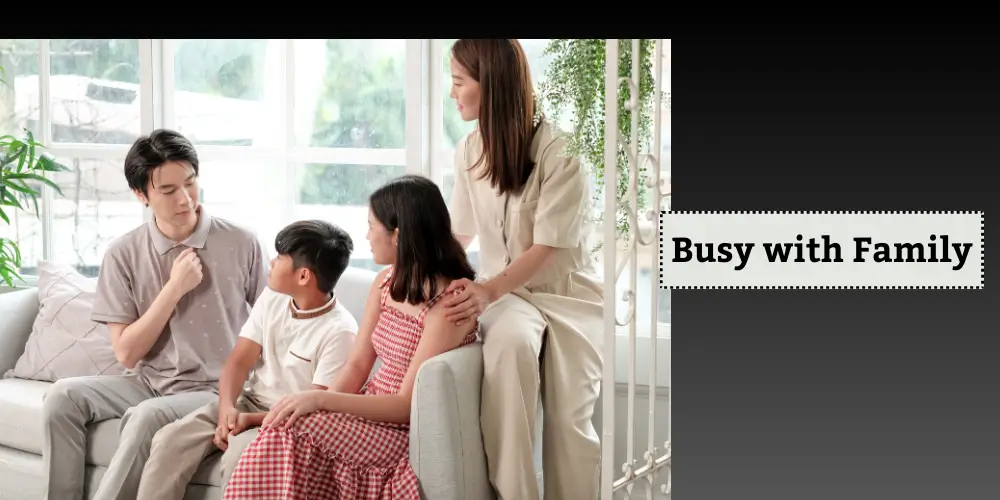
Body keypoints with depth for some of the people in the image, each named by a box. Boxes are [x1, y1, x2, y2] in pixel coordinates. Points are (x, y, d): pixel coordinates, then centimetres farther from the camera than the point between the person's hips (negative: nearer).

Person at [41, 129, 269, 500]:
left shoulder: (241, 244, -7)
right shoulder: (124, 254, -3)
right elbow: (127, 353, -5)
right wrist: (174, 288, -14)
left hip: (215, 388, -3)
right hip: (149, 382, 4)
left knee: (147, 417, -32)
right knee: (63, 396, -18)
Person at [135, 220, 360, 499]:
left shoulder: (340, 331, -17)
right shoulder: (271, 298, 3)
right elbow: (239, 361, 1)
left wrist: (252, 420, -22)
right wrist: (227, 408, -18)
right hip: (247, 402, 6)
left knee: (240, 455, -36)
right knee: (169, 440, -16)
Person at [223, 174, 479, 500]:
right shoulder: (386, 282, 7)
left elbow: (407, 406, -20)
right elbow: (357, 365, 4)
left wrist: (321, 400, -27)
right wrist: (323, 403, -16)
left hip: (407, 434, -6)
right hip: (371, 413, 7)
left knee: (294, 425, -26)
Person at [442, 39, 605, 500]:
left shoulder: (560, 151, -16)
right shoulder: (469, 149, 1)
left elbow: (547, 247, -20)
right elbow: (459, 232, 15)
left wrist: (489, 290, -33)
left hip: (566, 292, -2)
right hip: (504, 291, 3)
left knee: (569, 423, -15)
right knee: (510, 342, -33)